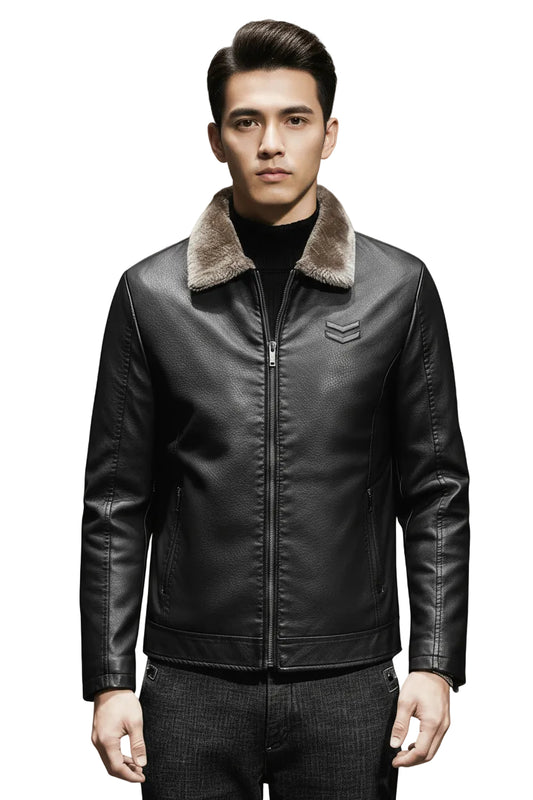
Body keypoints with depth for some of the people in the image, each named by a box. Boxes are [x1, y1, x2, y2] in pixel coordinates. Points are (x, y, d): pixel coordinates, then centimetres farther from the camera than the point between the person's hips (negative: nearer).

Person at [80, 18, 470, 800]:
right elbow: (117, 504, 3)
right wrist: (109, 681, -1)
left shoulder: (400, 288, 1)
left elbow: (435, 493, 3)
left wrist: (435, 663, -3)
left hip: (349, 685, 0)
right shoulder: (152, 294, 1)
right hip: (192, 686, 0)